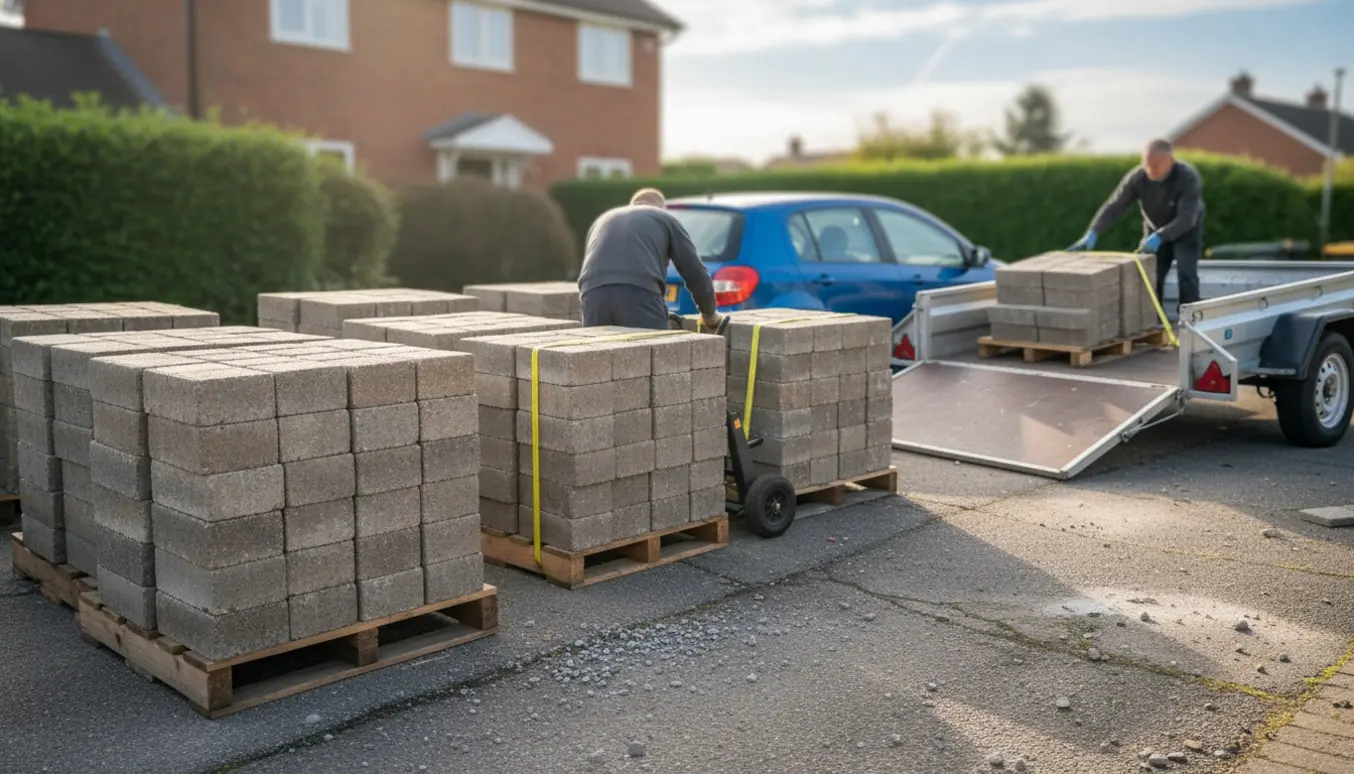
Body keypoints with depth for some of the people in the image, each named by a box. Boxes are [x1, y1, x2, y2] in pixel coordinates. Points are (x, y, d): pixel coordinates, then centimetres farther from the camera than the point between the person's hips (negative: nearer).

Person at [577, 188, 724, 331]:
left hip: (594, 294, 4)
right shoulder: (666, 219, 26)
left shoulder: (603, 220, 37)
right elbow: (696, 273, 21)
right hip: (639, 294, -4)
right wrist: (710, 314, 37)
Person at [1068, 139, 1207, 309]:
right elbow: (1114, 206, -24)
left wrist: (1159, 237, -50)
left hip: (1186, 231, -3)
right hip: (1154, 231, 3)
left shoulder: (1189, 177, -32)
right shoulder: (1137, 177, -24)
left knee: (1186, 274, -18)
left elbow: (1186, 219, -36)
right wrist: (1092, 233, -38)